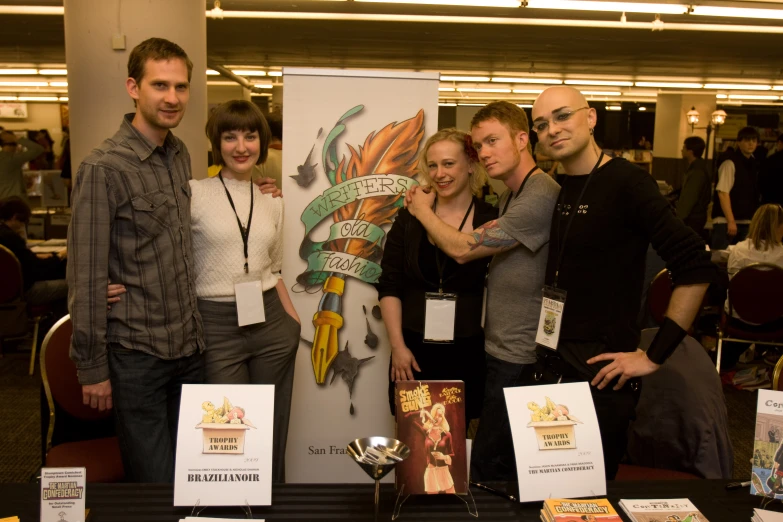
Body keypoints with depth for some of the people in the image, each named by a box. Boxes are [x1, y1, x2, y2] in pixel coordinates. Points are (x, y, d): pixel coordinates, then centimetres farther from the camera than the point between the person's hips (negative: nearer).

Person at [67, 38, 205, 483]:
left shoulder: (181, 155, 6)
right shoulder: (104, 168, -14)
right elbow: (86, 278, -12)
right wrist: (92, 367, -10)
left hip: (191, 345, 6)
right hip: (137, 352, -6)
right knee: (154, 481, 8)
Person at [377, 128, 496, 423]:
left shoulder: (491, 221, -3)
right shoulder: (410, 217, 2)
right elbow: (389, 286, 2)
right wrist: (398, 346, -3)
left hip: (468, 354, -1)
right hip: (413, 351, 1)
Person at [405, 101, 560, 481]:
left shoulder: (540, 197, -20)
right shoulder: (511, 196, 13)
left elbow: (463, 249, -17)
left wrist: (424, 210, -2)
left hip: (520, 358, -10)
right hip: (500, 349, 10)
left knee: (488, 469, -1)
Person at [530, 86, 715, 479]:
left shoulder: (626, 182, -12)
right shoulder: (557, 191, 8)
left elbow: (695, 268, -17)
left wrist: (654, 356, -16)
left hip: (600, 372, -6)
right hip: (553, 365, 7)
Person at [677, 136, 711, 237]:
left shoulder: (696, 172, -19)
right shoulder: (697, 168, 14)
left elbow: (689, 199, -22)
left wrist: (678, 219, -20)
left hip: (692, 219, -10)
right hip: (695, 217, 10)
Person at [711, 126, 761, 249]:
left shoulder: (754, 164, 11)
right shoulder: (730, 163, -10)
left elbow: (753, 194, 14)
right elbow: (723, 193, -16)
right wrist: (731, 221, -18)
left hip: (746, 222, 7)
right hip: (726, 221, -7)